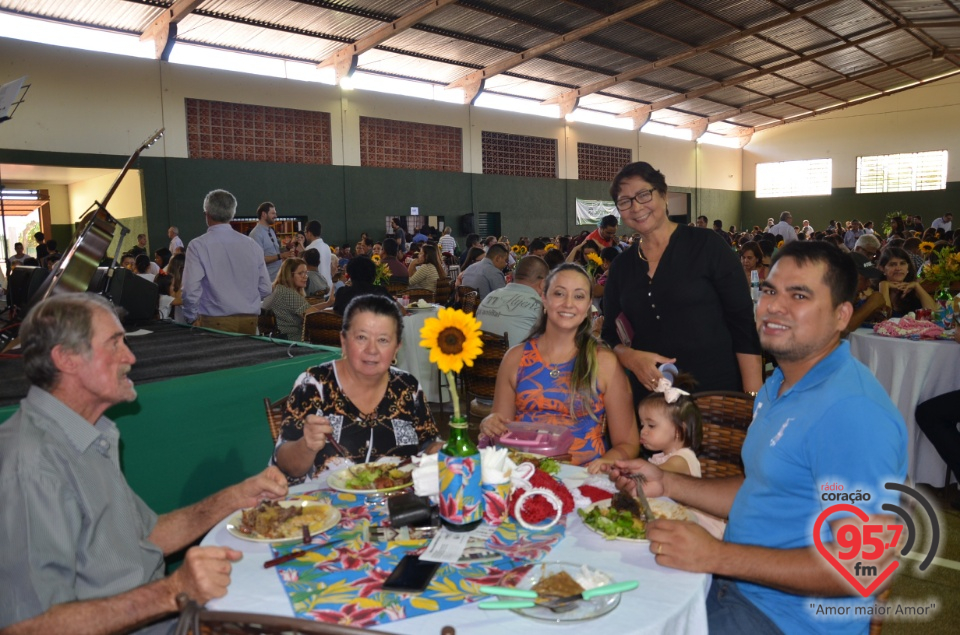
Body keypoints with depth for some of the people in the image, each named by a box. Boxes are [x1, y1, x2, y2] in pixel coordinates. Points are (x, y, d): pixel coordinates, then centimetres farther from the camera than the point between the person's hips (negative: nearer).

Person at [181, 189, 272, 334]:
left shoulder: (198, 245, -7)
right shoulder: (252, 245, 3)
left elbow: (191, 290, -13)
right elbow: (265, 289, 6)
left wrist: (191, 319, 3)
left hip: (215, 323, -3)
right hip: (250, 322, 3)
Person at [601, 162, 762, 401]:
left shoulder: (707, 245, -6)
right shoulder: (621, 267, 6)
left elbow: (744, 323, -8)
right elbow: (609, 335, 9)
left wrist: (754, 397, -14)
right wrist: (631, 357, -13)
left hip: (717, 389, -3)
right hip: (650, 397, 3)